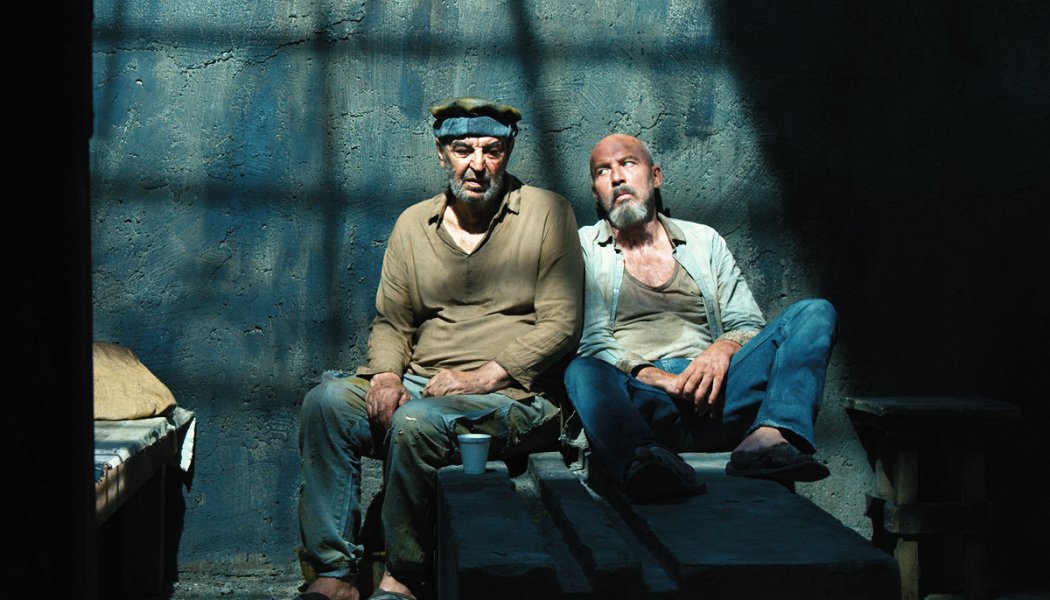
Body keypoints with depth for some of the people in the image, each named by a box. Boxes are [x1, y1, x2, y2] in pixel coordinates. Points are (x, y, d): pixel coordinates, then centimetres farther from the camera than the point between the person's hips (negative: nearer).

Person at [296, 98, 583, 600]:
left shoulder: (546, 213, 1)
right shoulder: (413, 224, 15)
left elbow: (560, 325, -5)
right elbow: (391, 321, 17)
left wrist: (480, 377, -14)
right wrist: (386, 375, -5)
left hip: (511, 395, -5)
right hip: (419, 385, 5)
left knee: (417, 421, -33)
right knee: (327, 401, -21)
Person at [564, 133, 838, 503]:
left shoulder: (704, 241, 25)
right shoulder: (584, 247, 17)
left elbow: (749, 325, 18)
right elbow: (592, 342, 3)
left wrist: (723, 348, -7)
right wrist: (659, 379, -13)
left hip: (714, 398, 3)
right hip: (645, 406, -3)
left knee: (815, 313, -14)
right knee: (583, 373, -35)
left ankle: (768, 437, -39)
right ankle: (644, 461, -65)